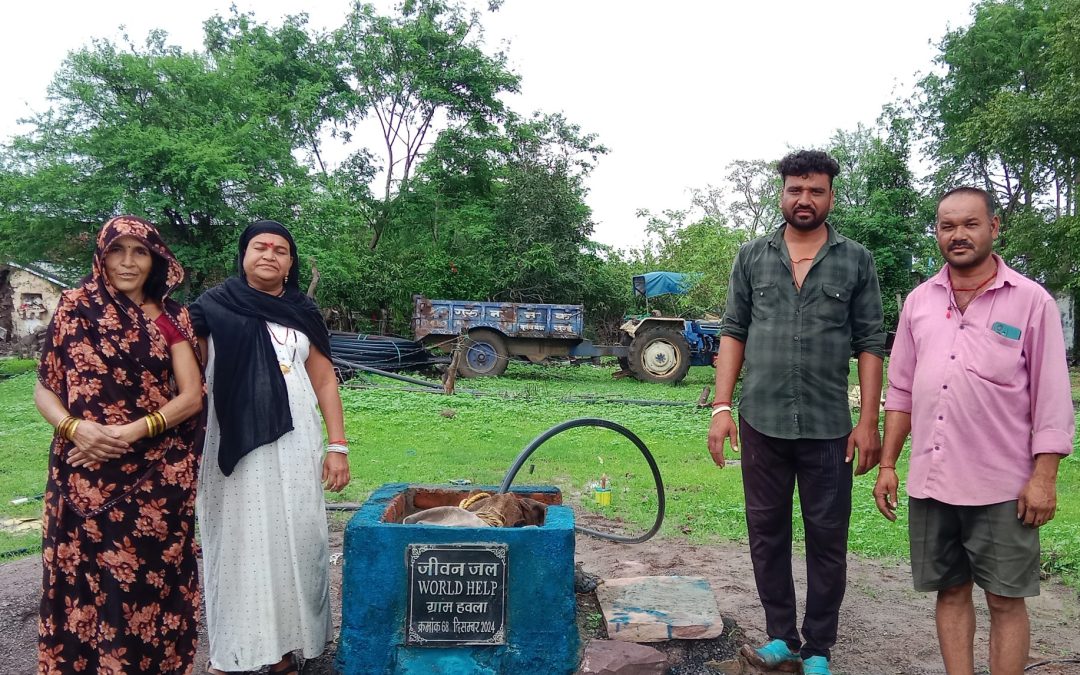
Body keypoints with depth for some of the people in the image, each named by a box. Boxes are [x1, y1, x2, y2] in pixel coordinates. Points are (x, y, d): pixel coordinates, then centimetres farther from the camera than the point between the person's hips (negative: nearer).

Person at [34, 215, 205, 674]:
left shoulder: (171, 318, 5)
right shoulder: (76, 306, 3)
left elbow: (192, 396, -2)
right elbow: (44, 387, 3)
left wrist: (131, 432, -14)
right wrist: (74, 427, -16)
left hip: (159, 475, 1)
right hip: (87, 476, 0)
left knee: (151, 582, 4)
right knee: (87, 581, 3)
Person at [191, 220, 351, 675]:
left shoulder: (302, 312, 11)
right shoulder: (214, 308, 2)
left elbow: (324, 380, 12)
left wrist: (338, 446, 6)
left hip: (295, 445, 3)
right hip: (235, 447, -3)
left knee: (294, 544, 5)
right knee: (238, 546, 3)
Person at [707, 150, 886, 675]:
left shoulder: (856, 261, 4)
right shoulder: (752, 257, 8)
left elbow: (869, 344, 3)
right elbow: (733, 333, 6)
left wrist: (869, 420, -4)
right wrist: (722, 406, -2)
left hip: (828, 428, -1)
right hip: (761, 422, 2)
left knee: (827, 539, 6)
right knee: (766, 533, 10)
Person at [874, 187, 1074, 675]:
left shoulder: (1031, 301, -3)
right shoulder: (919, 301, 8)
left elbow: (1052, 397, -4)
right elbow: (901, 391, 10)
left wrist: (1044, 476, -10)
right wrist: (887, 464, 7)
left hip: (1003, 487, -3)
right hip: (930, 482, 4)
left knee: (1006, 600, 6)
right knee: (951, 592, 13)